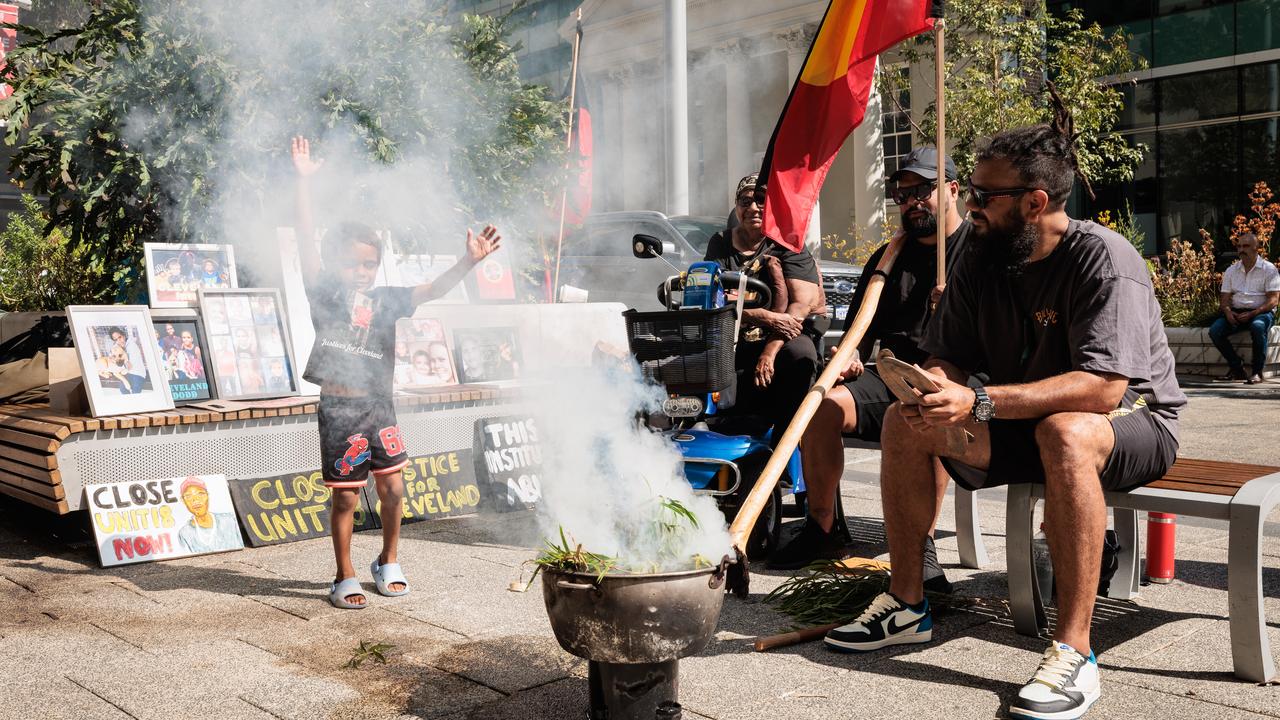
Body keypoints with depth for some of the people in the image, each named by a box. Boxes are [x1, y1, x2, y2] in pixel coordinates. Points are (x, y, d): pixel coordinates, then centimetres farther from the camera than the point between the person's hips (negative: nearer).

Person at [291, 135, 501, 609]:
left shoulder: (384, 301, 8)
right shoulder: (325, 294, -1)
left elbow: (432, 290, 1)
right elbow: (307, 244, -11)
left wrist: (470, 261, -12)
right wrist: (304, 183, -18)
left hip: (379, 406, 3)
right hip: (339, 409, -3)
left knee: (393, 490, 6)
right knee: (345, 498, 4)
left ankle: (389, 563, 28)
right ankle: (345, 578, 19)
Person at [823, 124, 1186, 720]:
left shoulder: (1103, 260, -22)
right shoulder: (982, 261, -1)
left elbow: (1103, 386, -33)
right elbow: (947, 357, 0)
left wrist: (978, 402, -40)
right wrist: (930, 393, -26)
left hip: (1131, 420, -6)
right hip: (1024, 425, 7)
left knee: (1064, 432, -40)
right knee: (904, 422, -10)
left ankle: (1074, 651, -35)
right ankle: (906, 604, -2)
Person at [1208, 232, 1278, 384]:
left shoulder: (1269, 269, 1)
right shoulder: (1231, 271, 14)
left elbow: (1273, 299, -7)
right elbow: (1224, 297, 11)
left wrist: (1252, 314, -20)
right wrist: (1228, 311, -13)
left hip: (1261, 312, -4)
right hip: (1236, 313, 4)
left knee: (1258, 326, -39)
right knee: (1214, 330, -23)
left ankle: (1257, 372, -25)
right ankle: (1237, 368, -11)